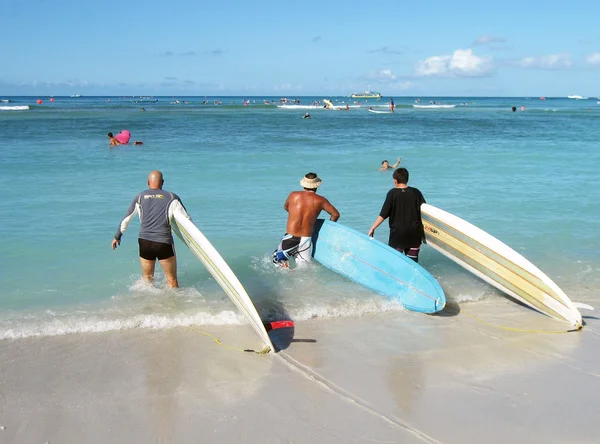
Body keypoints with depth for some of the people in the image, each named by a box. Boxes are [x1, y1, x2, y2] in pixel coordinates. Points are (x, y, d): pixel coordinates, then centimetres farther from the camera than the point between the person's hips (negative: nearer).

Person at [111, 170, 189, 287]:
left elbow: (125, 220, 14)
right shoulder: (172, 197, 2)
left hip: (144, 242, 3)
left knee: (147, 278, 19)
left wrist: (117, 237, 26)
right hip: (164, 243, -2)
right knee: (172, 280, 7)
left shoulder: (139, 198, 8)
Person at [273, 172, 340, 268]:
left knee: (277, 258, 18)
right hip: (306, 239, 0)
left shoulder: (293, 195, 4)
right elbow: (336, 214, 5)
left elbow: (285, 207, 25)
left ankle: (285, 268, -12)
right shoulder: (320, 200, 0)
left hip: (290, 237, 0)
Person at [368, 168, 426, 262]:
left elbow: (383, 215, -10)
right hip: (414, 233, 3)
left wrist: (373, 228, -3)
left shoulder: (392, 193, -8)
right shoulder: (416, 192, 1)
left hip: (397, 233, -3)